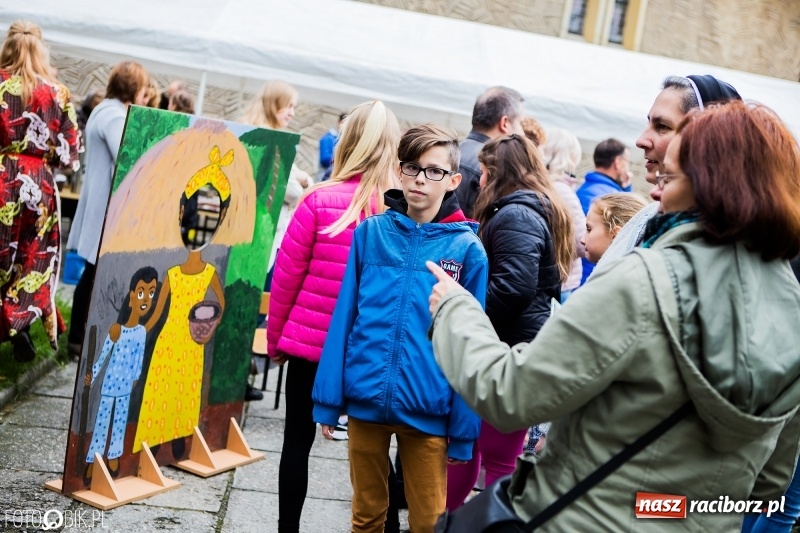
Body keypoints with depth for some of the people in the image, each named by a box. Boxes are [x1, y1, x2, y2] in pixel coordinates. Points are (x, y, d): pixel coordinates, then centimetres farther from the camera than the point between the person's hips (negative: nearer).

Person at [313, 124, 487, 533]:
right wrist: (328, 398, 1)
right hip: (365, 400, 2)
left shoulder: (467, 249, -6)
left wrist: (463, 429, -4)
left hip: (428, 410, -2)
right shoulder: (370, 233, 1)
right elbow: (344, 316, 3)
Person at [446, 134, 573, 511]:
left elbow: (512, 289, -27)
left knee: (498, 458, -2)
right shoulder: (539, 211, 17)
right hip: (512, 346, 10)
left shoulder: (515, 216, -15)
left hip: (509, 350, -10)